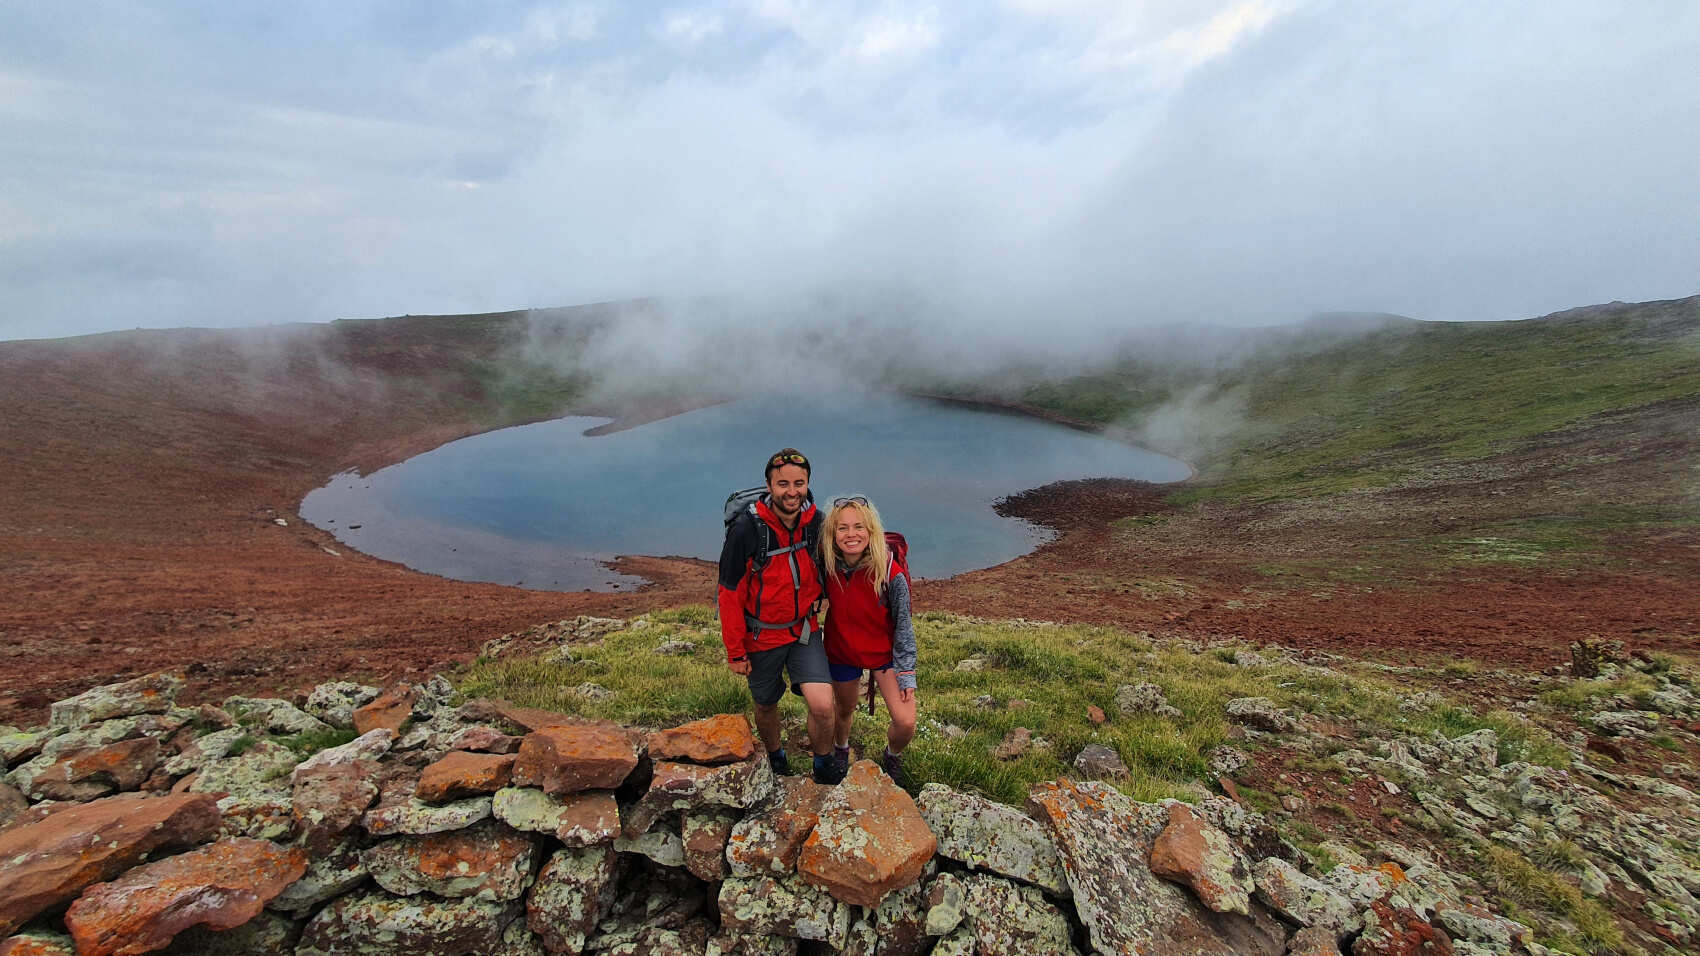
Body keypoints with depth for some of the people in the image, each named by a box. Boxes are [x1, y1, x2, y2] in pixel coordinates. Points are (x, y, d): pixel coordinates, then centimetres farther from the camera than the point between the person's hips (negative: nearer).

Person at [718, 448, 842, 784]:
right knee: (766, 705, 19)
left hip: (804, 630, 2)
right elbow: (730, 595, -13)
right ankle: (776, 758, 51)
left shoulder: (816, 522, -11)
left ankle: (824, 767, 19)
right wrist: (735, 651, -8)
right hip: (761, 635, -2)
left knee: (822, 705, -11)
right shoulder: (746, 529, -23)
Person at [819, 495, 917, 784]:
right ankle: (840, 749, 56)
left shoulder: (890, 572, -25)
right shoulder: (828, 565, -18)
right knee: (844, 711, 22)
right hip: (841, 652, 2)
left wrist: (906, 673, -12)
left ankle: (892, 757, 28)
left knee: (905, 723, -8)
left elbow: (903, 624, -14)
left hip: (884, 652, -2)